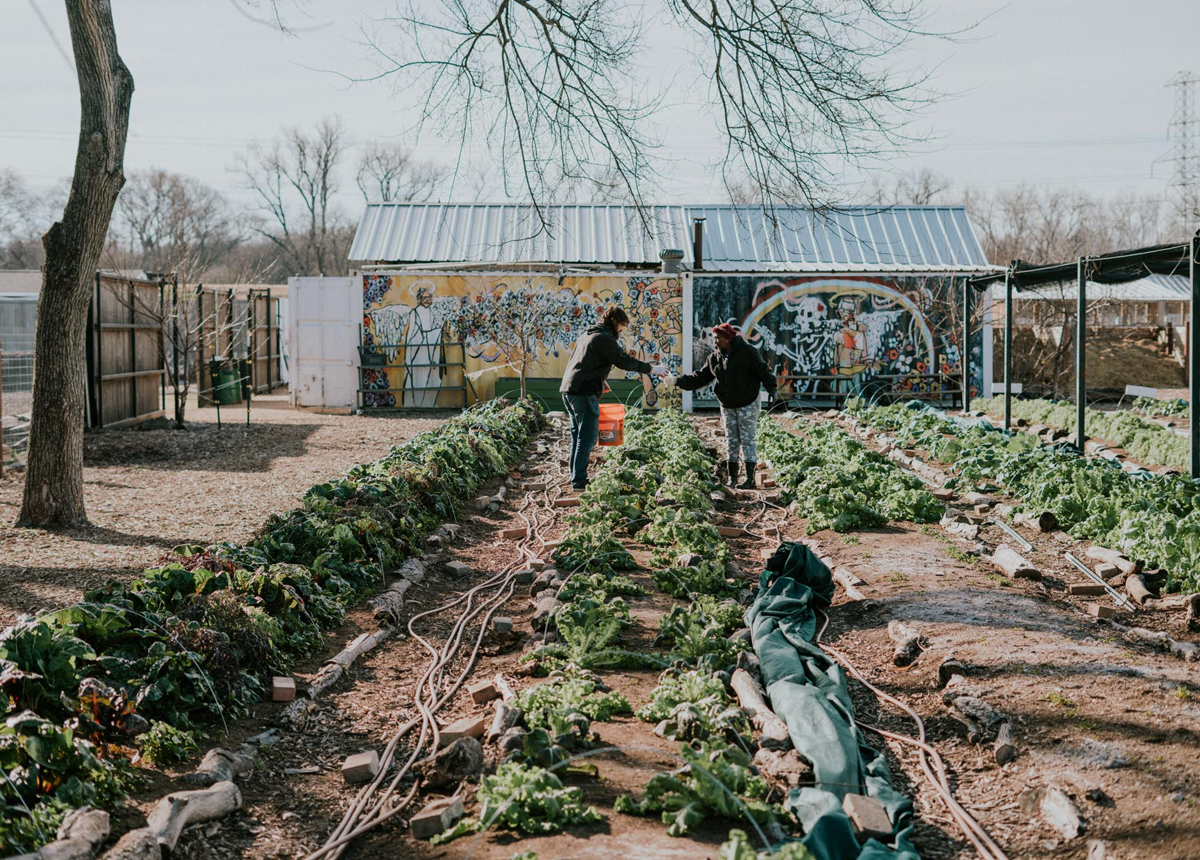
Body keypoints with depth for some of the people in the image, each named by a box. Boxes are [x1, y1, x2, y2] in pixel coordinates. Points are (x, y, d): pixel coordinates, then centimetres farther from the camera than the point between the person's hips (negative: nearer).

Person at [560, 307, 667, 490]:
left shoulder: (587, 335, 22)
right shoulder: (604, 338, -9)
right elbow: (624, 361, -13)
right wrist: (652, 369, -5)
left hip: (568, 389, 10)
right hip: (584, 392, -10)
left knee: (578, 434, 15)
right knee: (588, 436, -6)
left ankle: (576, 477, 18)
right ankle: (579, 481, -7)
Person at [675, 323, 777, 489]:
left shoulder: (747, 352, -13)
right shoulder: (714, 357, 2)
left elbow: (763, 371, -11)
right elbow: (701, 377, 1)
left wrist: (771, 388, -23)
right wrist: (681, 382, -12)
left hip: (748, 405, -5)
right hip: (727, 407, 5)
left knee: (748, 440, -6)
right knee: (731, 441, 9)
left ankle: (750, 479, -5)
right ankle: (732, 478, 17)